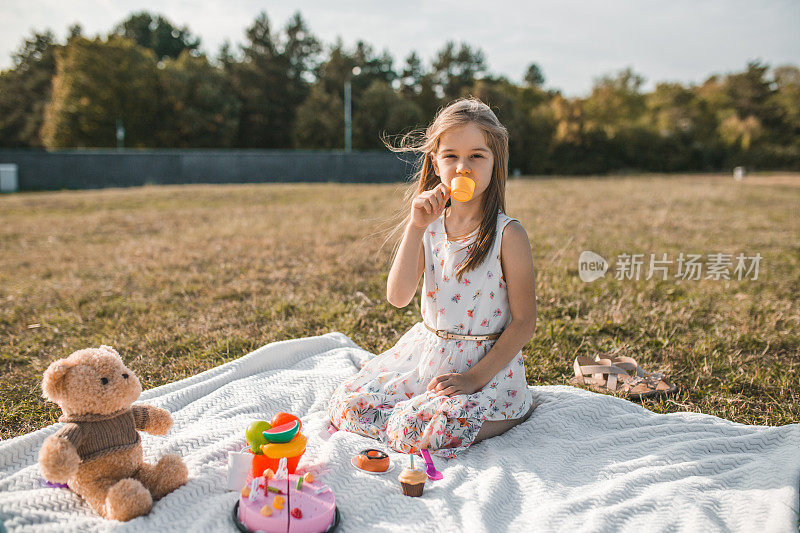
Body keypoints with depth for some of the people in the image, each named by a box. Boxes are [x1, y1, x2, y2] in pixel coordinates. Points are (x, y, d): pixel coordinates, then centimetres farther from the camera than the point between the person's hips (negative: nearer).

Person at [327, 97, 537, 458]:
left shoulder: (508, 235, -13)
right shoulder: (429, 225, 0)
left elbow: (524, 323, -11)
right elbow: (398, 297, -12)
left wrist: (475, 378, -18)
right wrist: (416, 226, -19)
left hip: (488, 365, -5)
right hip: (426, 356, 5)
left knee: (417, 434, -27)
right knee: (345, 404, 0)